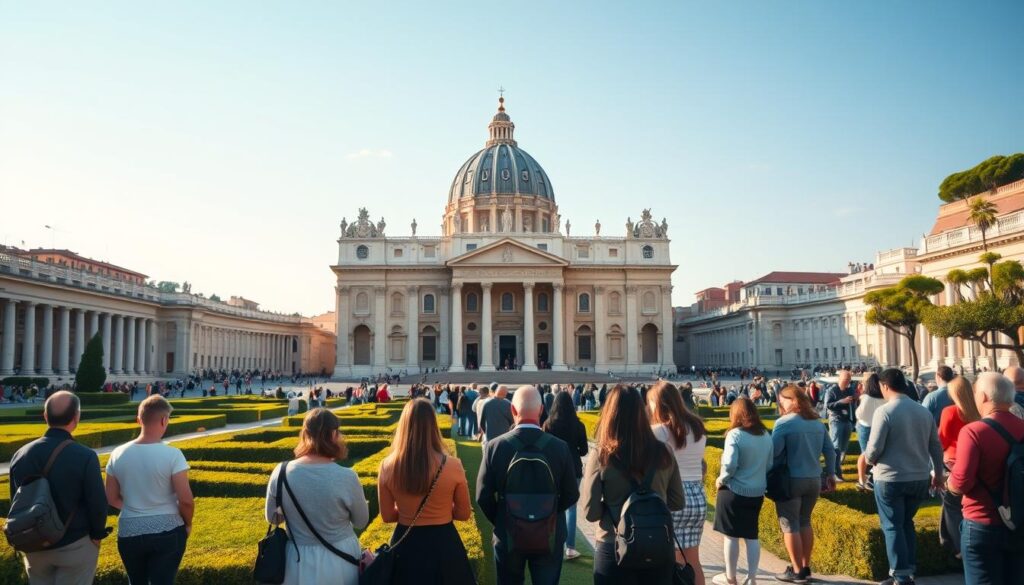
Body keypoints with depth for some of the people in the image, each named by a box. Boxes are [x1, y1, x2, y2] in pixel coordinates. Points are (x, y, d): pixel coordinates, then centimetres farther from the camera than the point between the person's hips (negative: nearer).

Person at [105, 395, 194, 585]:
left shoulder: (118, 454, -4)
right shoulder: (172, 454, -17)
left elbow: (111, 498, 4)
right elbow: (186, 500, -17)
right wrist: (187, 524, 2)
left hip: (129, 533, 4)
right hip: (167, 532, -4)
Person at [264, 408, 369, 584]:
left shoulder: (281, 473, -14)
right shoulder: (346, 477, -23)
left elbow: (272, 518, 3)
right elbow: (361, 522, -6)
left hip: (298, 562, 2)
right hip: (340, 560, -2)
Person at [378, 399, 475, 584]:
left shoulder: (387, 467, -13)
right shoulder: (452, 466, -17)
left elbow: (387, 516, -1)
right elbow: (463, 513, -4)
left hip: (406, 545, 1)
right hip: (443, 544, -1)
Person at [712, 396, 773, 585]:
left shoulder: (735, 434, -16)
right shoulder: (766, 435, 3)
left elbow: (730, 465, -22)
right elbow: (769, 465, 10)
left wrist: (721, 480, -6)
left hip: (734, 492, -6)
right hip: (757, 492, 6)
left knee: (731, 536, 7)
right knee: (751, 536, 15)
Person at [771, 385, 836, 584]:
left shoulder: (784, 422, -14)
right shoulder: (817, 422, 8)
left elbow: (773, 452, -20)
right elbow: (830, 450, 11)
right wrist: (830, 473, 19)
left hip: (791, 479, -7)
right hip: (814, 479, 7)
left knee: (790, 525, 4)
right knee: (804, 522, 19)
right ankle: (806, 567, 24)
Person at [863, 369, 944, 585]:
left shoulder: (884, 411, -16)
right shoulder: (924, 411, 4)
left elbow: (874, 447, -17)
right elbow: (936, 445, 11)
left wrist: (869, 459, 4)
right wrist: (938, 472, 23)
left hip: (891, 478, -6)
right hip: (920, 478, 6)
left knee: (893, 526, 5)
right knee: (907, 523, 20)